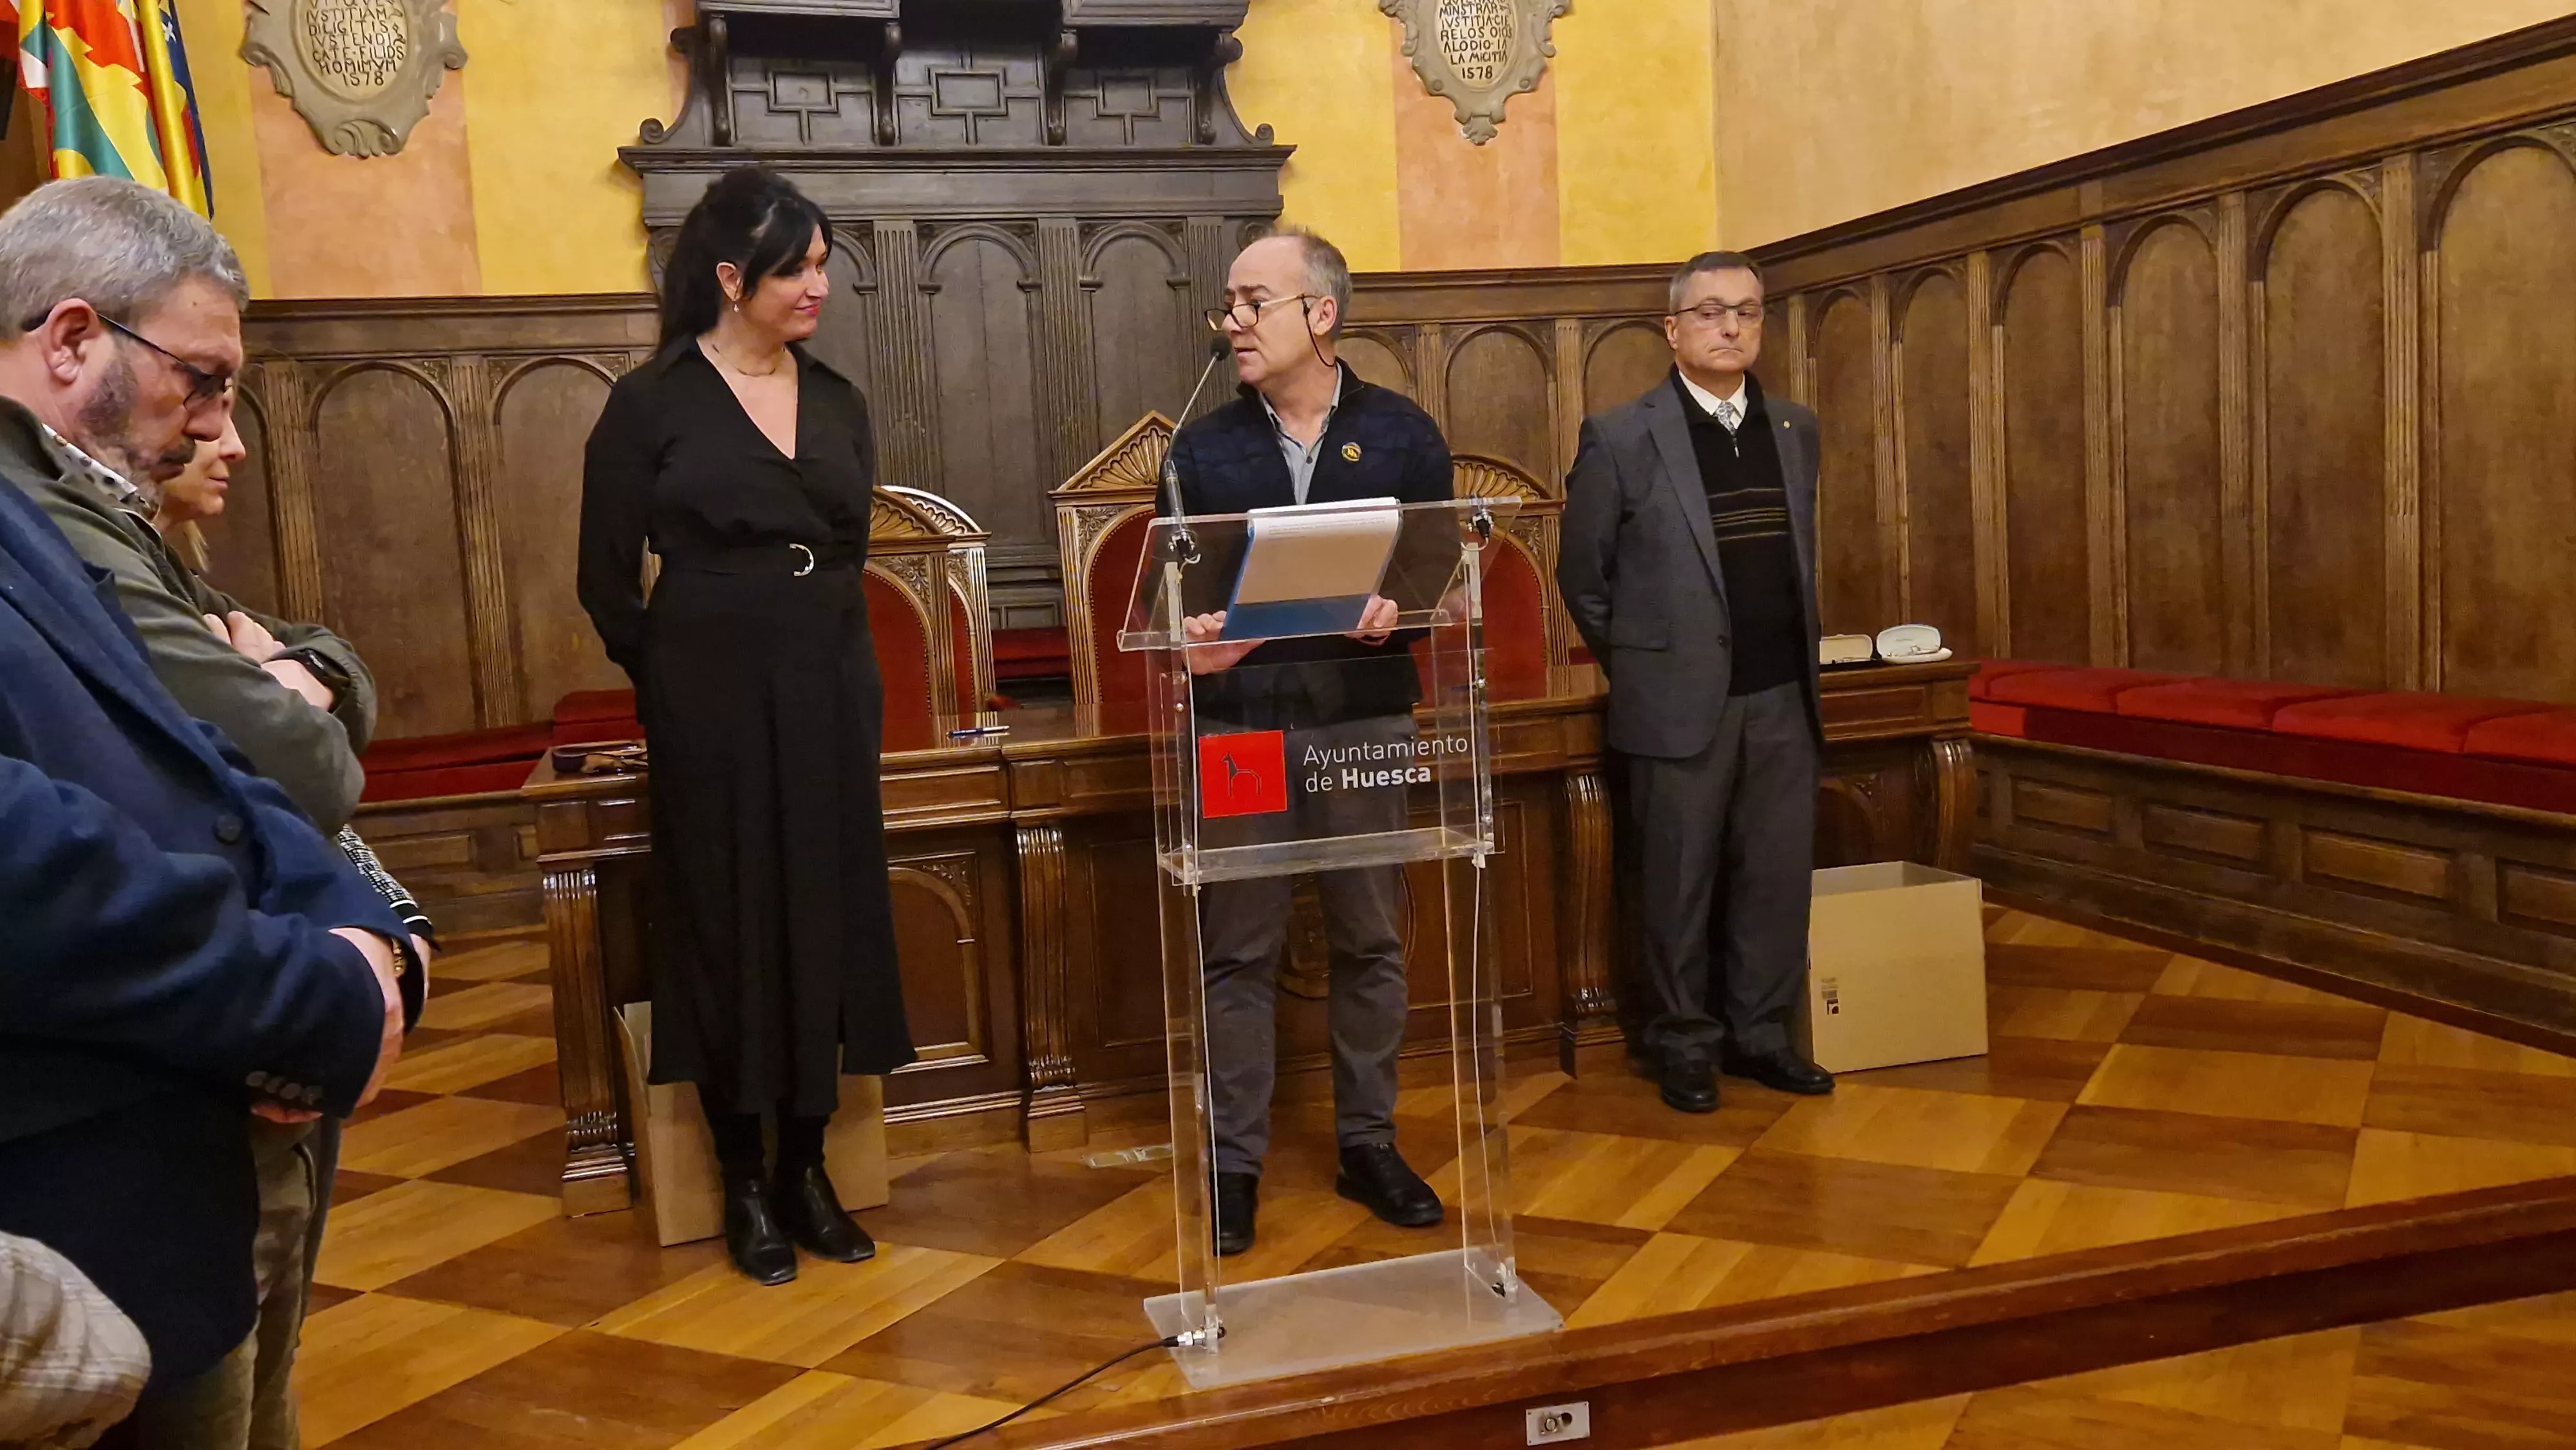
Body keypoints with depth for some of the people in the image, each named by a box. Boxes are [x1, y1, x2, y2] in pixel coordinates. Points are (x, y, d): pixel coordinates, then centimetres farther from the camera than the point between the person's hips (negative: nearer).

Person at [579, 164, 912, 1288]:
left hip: (833, 695, 4)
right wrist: (676, 689, 4)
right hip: (714, 704, -4)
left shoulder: (837, 402, 9)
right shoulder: (650, 405, -5)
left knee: (828, 921, 7)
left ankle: (806, 1170, 22)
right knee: (728, 927, 4)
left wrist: (837, 672, 11)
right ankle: (743, 1184, 19)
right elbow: (608, 582, -1)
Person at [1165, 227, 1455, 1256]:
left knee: (1370, 939, 8)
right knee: (1237, 948, 4)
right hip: (1239, 722, 0)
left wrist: (1400, 609, -17)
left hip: (1365, 718, 0)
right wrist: (1195, 642, -17)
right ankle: (1235, 1161, 15)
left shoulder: (1401, 433, 4)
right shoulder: (1201, 449, 6)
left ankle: (1368, 1142, 23)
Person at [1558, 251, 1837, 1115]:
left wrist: (1800, 657, 16)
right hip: (1679, 703, -4)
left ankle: (1760, 1033, 22)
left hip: (1783, 698, 5)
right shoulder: (1620, 438, -6)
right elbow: (1584, 575, 0)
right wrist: (1640, 668, 4)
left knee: (1778, 876, 8)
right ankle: (1684, 1045, 18)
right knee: (1680, 882, 4)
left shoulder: (1796, 430, 10)